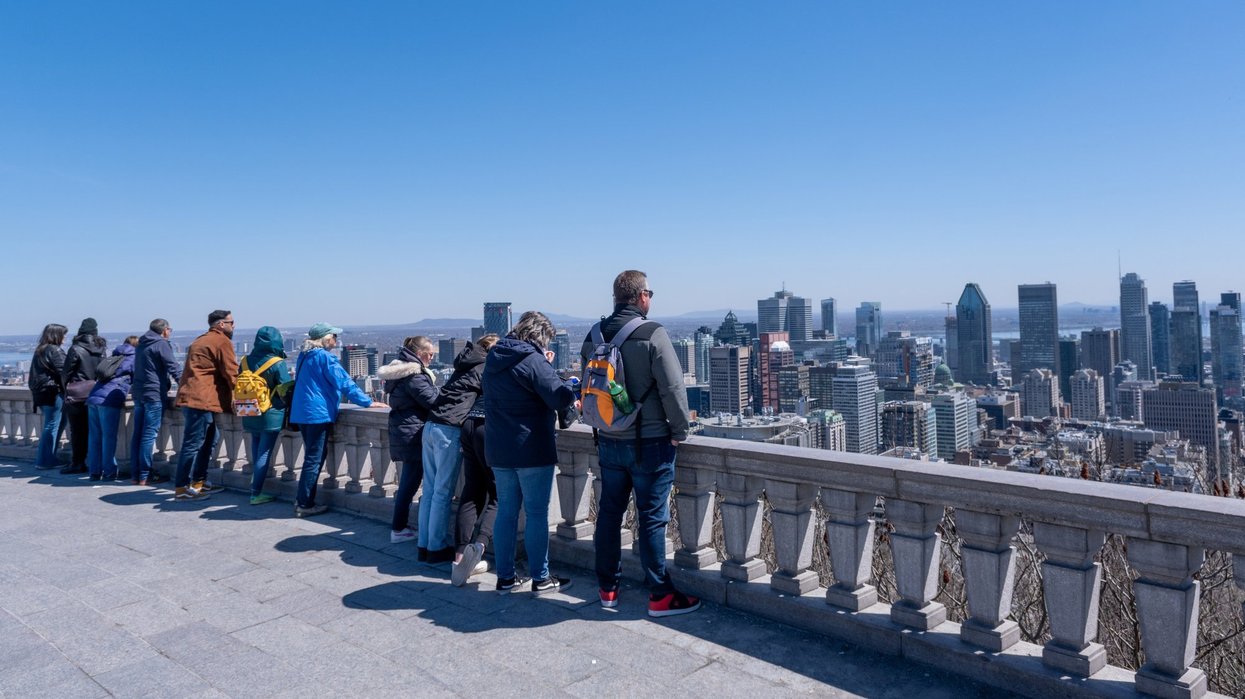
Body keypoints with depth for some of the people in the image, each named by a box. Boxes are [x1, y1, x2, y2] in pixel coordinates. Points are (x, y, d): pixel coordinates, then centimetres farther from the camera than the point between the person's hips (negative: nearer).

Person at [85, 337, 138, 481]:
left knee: (95, 437, 8)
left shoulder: (115, 356, 26)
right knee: (108, 437, -3)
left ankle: (94, 471, 12)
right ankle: (109, 472, -2)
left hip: (93, 398, 6)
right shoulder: (133, 359, 6)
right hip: (109, 401, -6)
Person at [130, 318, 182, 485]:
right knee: (149, 435, -7)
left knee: (138, 434, 10)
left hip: (139, 392, 9)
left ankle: (135, 473, 13)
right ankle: (145, 475, -6)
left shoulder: (141, 344, 18)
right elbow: (173, 367, -14)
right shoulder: (161, 344, -8)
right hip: (154, 394, -9)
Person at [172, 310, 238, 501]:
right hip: (202, 399, -10)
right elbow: (231, 372, -9)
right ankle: (181, 488, -4)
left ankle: (198, 481, 21)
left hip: (192, 397, 10)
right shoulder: (222, 341, -6)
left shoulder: (201, 340, 23)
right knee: (193, 443, -7)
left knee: (210, 439, 17)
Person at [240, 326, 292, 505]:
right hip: (271, 416, -6)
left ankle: (256, 490, 24)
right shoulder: (278, 364, -14)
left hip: (250, 415, 6)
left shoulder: (246, 361, 2)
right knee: (264, 454, 0)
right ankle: (256, 493, 2)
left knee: (256, 453, 16)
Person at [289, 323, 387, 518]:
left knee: (313, 457, 16)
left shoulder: (305, 355, 14)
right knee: (314, 460, -4)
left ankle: (304, 500, 19)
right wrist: (368, 402, -11)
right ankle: (305, 505, 0)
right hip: (318, 413, -9)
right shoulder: (324, 357, -12)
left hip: (302, 413, 9)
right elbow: (344, 382, -15)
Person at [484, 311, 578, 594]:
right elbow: (561, 398, -20)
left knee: (506, 512, 12)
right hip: (532, 451, -7)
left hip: (498, 450, 7)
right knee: (537, 514, 2)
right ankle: (540, 577, 9)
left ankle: (505, 576, 17)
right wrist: (570, 394, 1)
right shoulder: (532, 360, -15)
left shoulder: (493, 359, 10)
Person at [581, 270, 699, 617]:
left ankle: (608, 588, 25)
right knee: (652, 519, 1)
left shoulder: (593, 337, 5)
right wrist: (679, 431, -4)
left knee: (609, 513, 14)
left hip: (608, 442, 6)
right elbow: (673, 387, -17)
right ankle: (661, 596, 10)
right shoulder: (652, 334, -15)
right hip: (649, 443, -6)